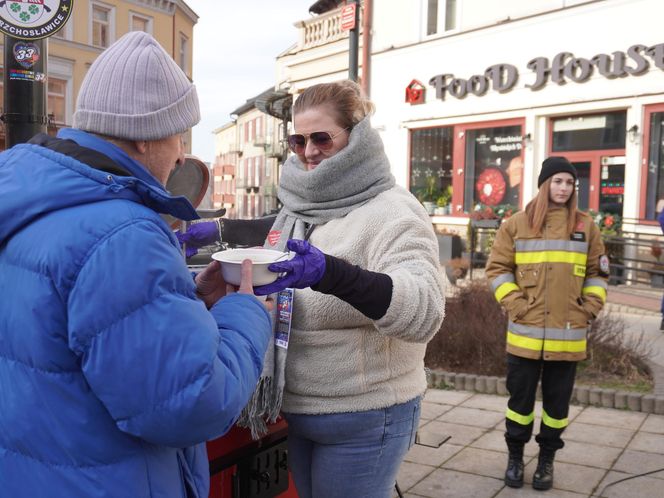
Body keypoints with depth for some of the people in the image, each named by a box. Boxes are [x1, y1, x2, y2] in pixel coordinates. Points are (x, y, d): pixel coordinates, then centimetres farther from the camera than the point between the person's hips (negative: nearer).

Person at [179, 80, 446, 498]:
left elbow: (425, 311, -30)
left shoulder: (391, 211, -16)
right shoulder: (298, 205, 6)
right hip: (299, 411, 7)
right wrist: (219, 232, 9)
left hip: (364, 420, -7)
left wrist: (330, 273, -44)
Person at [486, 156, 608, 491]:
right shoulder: (517, 224, 0)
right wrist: (515, 305, -8)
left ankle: (547, 459, 26)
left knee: (557, 400, 10)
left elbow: (597, 272, 12)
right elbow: (498, 268, 2)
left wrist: (589, 309, 1)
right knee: (521, 397, 8)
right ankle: (515, 456, 25)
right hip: (526, 332, -1)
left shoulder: (586, 226, 6)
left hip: (567, 335, 2)